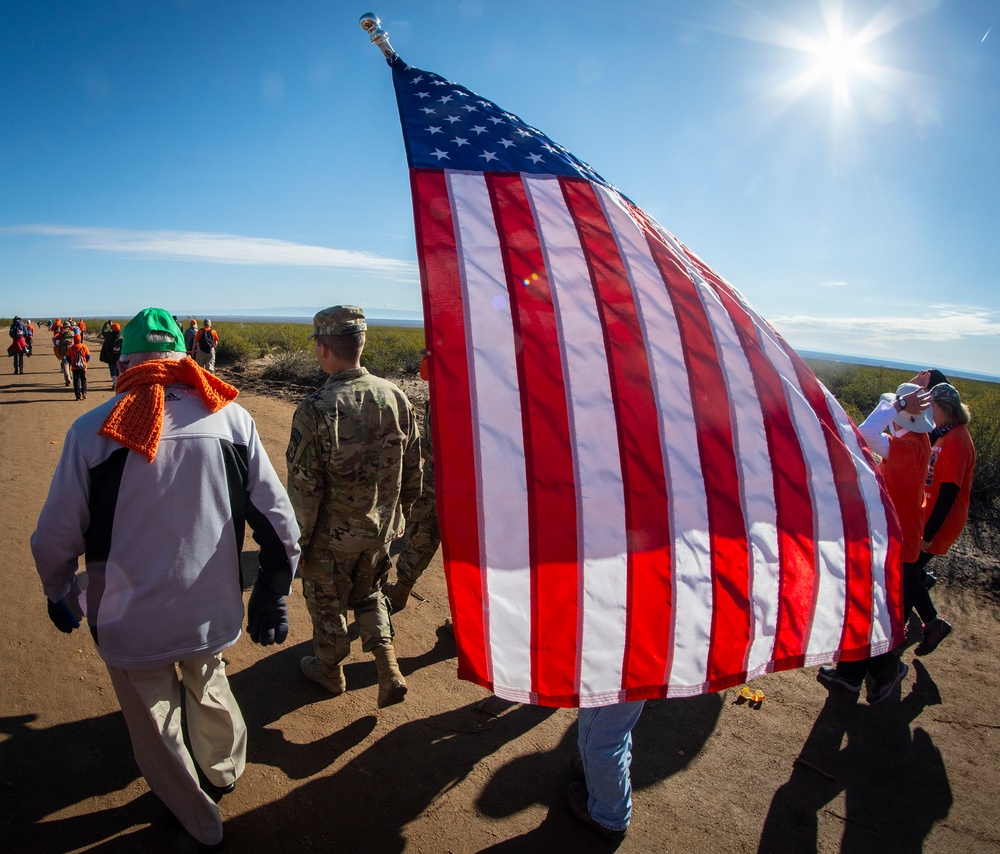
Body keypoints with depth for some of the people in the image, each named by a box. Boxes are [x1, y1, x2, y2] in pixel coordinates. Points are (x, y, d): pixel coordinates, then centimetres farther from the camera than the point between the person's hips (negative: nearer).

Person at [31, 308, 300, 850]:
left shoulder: (93, 429, -14)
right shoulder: (231, 417, -9)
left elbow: (55, 536, -5)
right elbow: (277, 518, -6)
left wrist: (59, 593, 16)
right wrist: (273, 591, 8)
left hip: (131, 621, -2)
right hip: (212, 612, 2)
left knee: (157, 728, 23)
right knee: (209, 689, 31)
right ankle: (224, 774, 57)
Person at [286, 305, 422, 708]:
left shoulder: (315, 409, -24)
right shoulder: (396, 397, -10)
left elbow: (304, 487, -19)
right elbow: (412, 466, 1)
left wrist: (297, 541, -5)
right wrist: (398, 511, 16)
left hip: (333, 535, -4)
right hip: (382, 528, 4)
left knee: (326, 602, 21)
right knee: (368, 594, 27)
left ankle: (330, 669, 43)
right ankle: (389, 670, 19)